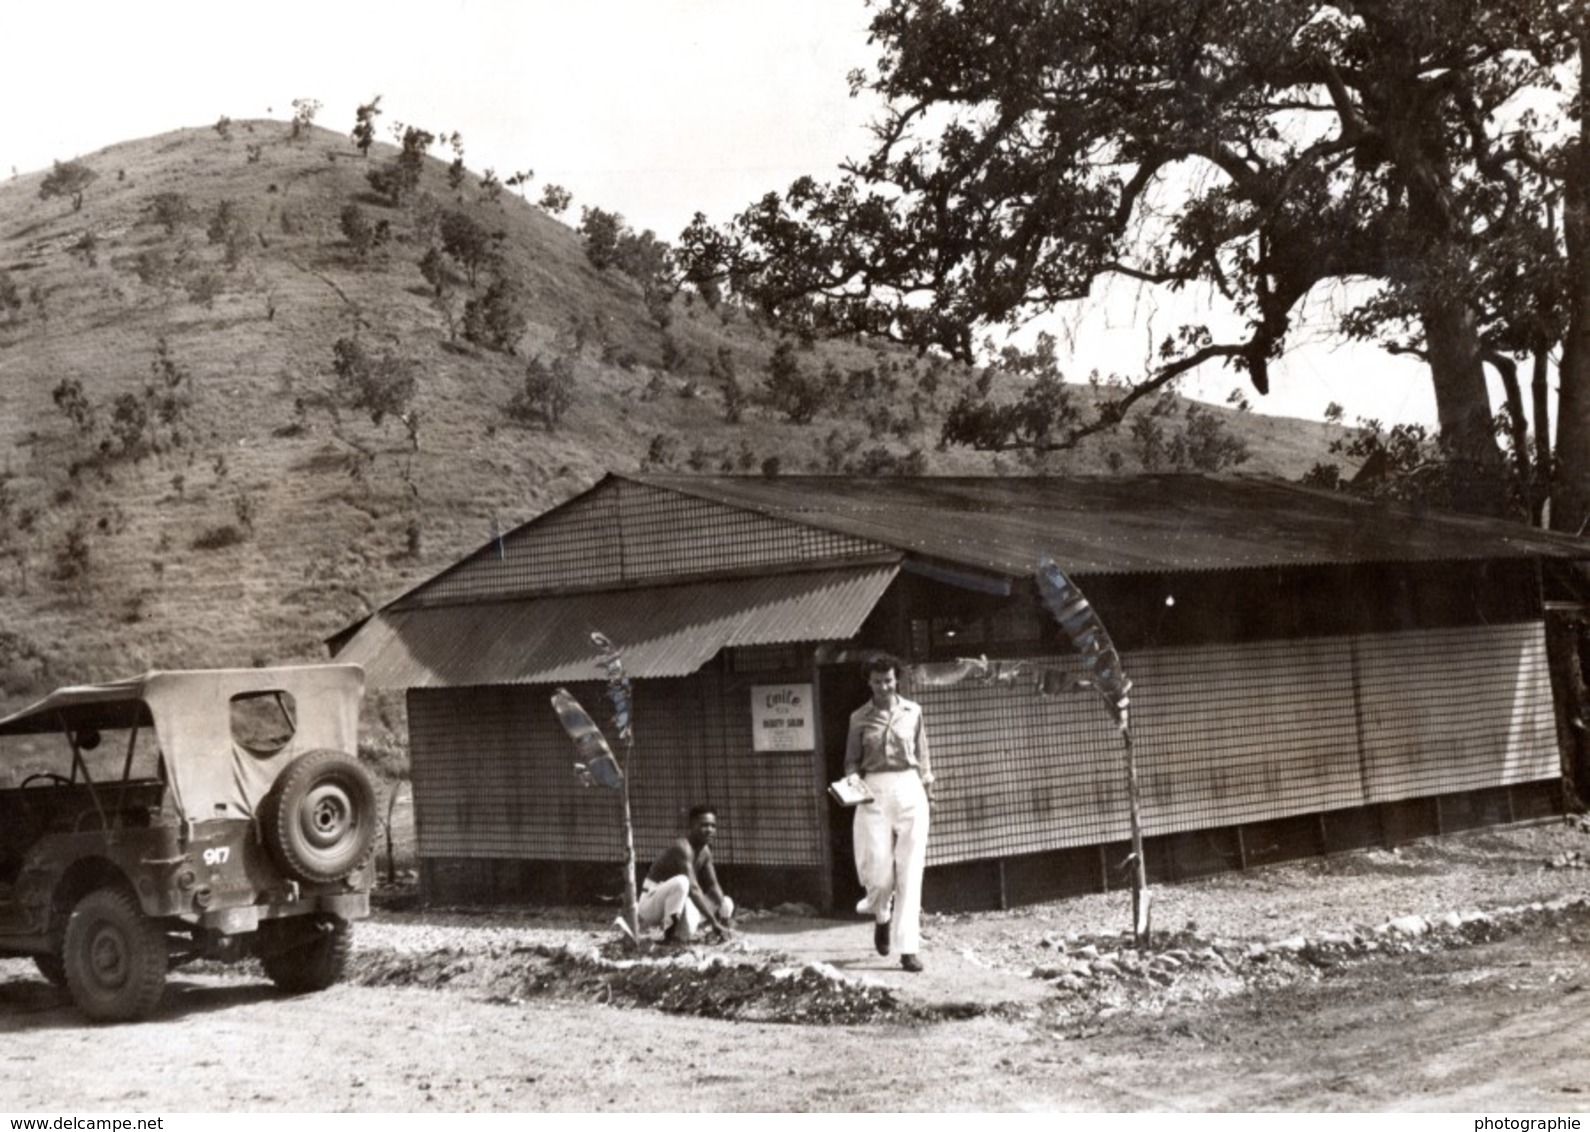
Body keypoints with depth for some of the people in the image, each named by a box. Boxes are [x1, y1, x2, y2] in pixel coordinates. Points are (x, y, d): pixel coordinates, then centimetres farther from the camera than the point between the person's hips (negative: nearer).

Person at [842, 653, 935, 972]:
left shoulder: (913, 711, 8)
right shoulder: (860, 718, 5)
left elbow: (922, 756, 13)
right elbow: (852, 760, 8)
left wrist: (928, 792, 12)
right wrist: (853, 780, -11)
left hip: (910, 791, 1)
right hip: (875, 793, -1)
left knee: (910, 871, -3)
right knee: (878, 865, -5)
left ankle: (909, 949, -1)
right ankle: (881, 916, 30)